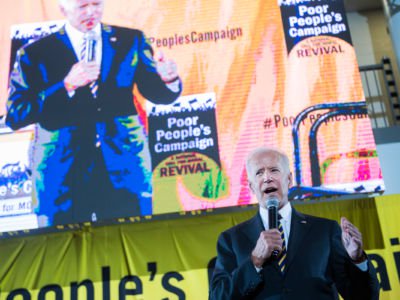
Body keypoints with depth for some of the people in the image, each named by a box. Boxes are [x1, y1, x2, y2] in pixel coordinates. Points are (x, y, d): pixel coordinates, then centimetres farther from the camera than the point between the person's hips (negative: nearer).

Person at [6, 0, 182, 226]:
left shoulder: (131, 41, 8)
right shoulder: (35, 54, 1)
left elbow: (158, 93, 8)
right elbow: (15, 116, -7)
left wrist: (168, 79, -16)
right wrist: (66, 85, -18)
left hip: (125, 172, 2)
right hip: (63, 175, -1)